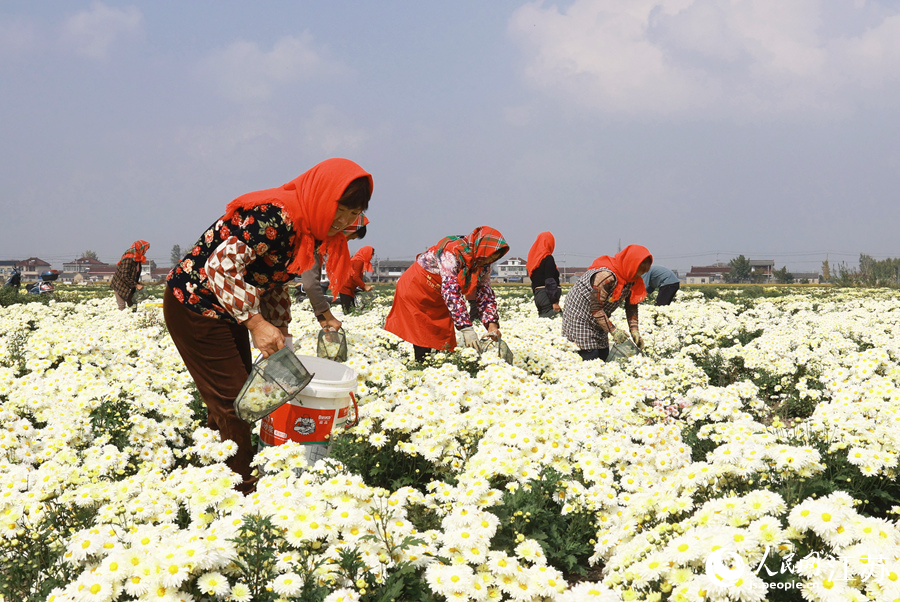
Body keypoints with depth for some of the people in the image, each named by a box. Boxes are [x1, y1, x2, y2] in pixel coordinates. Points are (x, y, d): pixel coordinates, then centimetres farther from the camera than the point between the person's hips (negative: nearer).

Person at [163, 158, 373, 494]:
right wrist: (256, 323, -32)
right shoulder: (274, 215, -29)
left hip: (229, 310, 10)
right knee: (232, 402, -6)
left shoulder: (307, 230, 2)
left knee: (238, 396, 16)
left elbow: (275, 287, 13)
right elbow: (221, 267, -33)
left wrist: (281, 342, 10)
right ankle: (242, 492, 4)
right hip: (194, 305, -10)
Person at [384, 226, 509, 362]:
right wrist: (466, 328, -44)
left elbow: (485, 293, -4)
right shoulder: (452, 253, -34)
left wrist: (492, 323, -21)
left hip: (437, 299, 8)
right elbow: (451, 292, -40)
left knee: (444, 336, 3)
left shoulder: (483, 264, -10)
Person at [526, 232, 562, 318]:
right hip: (547, 296, -8)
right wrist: (555, 301, -16)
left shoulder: (533, 258, 16)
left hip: (537, 295, 9)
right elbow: (550, 281, -15)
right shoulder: (548, 258, -9)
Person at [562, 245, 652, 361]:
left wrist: (634, 330, -11)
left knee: (603, 355, 2)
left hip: (598, 322, 9)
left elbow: (632, 306, 2)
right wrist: (613, 330, -27)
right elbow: (595, 308, -29)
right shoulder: (606, 276, -31)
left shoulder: (633, 279, -3)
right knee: (590, 356, -15)